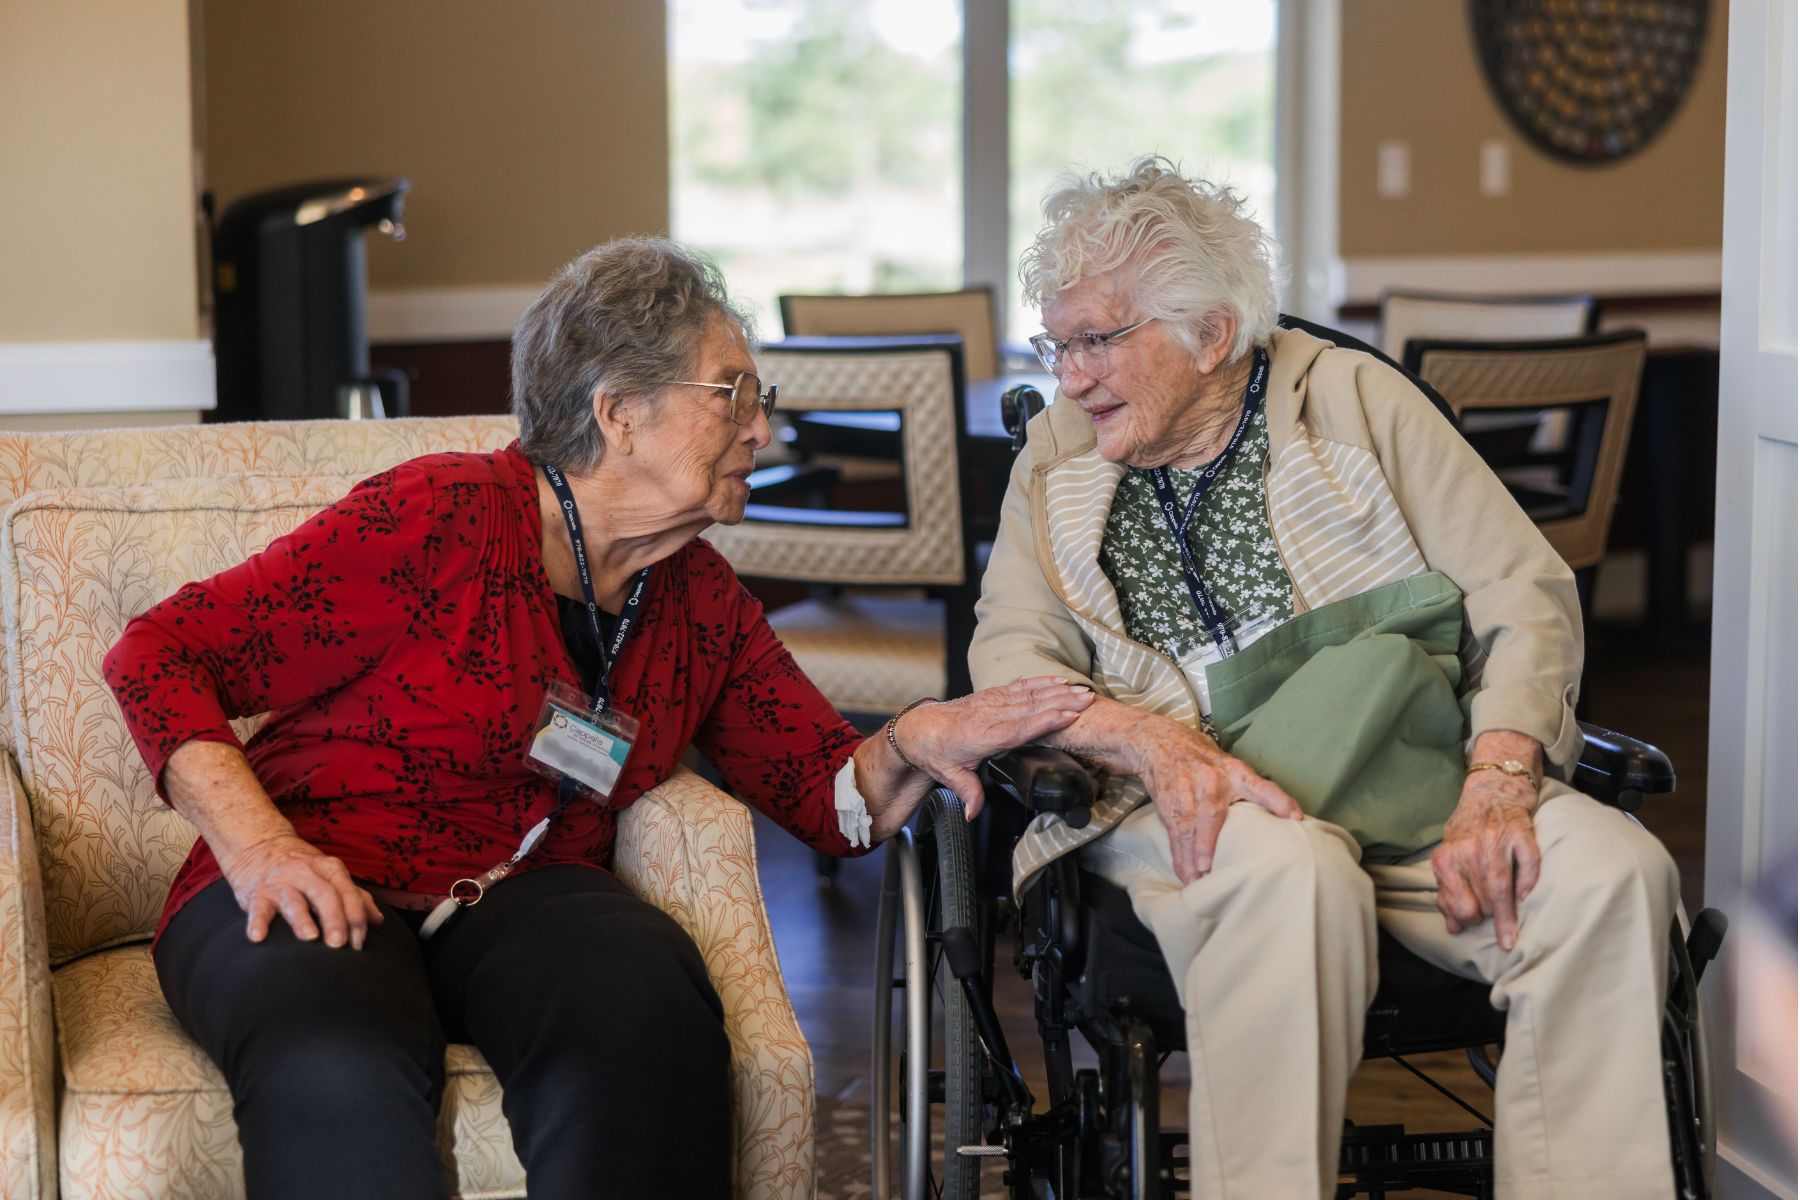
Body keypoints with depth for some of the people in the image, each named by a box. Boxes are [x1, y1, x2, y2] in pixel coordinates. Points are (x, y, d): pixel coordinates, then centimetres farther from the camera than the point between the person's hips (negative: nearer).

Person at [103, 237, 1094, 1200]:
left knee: (646, 1006, -32)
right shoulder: (441, 519, -9)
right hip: (321, 896, -5)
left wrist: (915, 745, -9)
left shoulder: (702, 601, 12)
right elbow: (161, 655, -9)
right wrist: (259, 847, -22)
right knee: (343, 1078, -40)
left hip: (522, 901, 5)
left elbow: (831, 800, 14)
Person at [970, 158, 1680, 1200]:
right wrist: (1153, 740, -17)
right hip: (1191, 805, -1)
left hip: (1406, 778, 1)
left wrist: (1498, 782, -14)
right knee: (1289, 871, -36)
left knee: (1612, 868, -26)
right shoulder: (1058, 457, 16)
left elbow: (1525, 596, 4)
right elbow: (1011, 660, 4)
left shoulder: (1355, 398, 10)